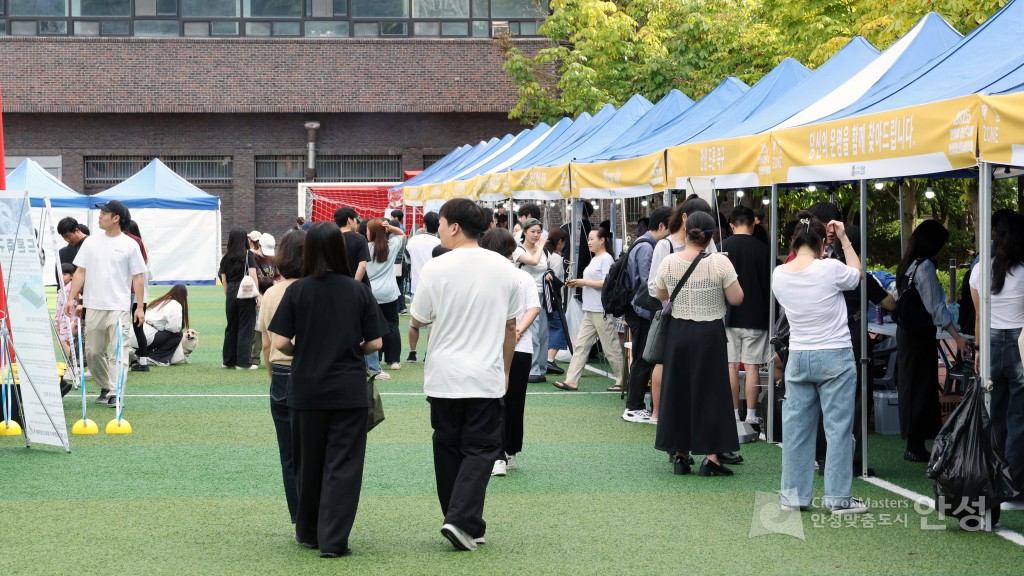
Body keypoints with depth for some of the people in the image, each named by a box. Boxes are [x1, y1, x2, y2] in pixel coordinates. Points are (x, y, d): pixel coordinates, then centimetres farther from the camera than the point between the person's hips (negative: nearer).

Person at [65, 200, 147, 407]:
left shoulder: (130, 245, -1)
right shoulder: (91, 242, 8)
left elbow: (138, 277, 1)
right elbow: (80, 272, 9)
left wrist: (140, 307, -4)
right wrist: (71, 298, -1)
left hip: (119, 308, -4)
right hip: (94, 307, 4)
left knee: (118, 352, -9)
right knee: (93, 352, 8)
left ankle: (115, 394, -11)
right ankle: (105, 388, 23)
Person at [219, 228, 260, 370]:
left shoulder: (225, 257, 8)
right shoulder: (248, 255, -4)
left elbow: (223, 280, 7)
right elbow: (252, 275, -12)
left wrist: (228, 295, 15)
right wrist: (257, 295, -9)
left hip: (230, 293, 4)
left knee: (231, 327, 14)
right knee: (245, 327, 1)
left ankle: (229, 360, 19)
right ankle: (243, 362, 0)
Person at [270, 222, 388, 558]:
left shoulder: (297, 291, -6)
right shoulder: (359, 291, -4)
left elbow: (280, 342, -8)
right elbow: (374, 343, -3)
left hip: (307, 390, 1)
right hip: (349, 391, -1)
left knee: (308, 463, 15)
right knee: (343, 466, 2)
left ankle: (309, 533, 28)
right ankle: (333, 541, -4)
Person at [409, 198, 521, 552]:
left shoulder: (435, 269, -8)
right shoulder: (503, 269, 0)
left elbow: (418, 320, 3)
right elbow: (511, 326, 9)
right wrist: (505, 370, 20)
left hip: (444, 377, 0)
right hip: (487, 378, 0)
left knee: (448, 448, 12)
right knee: (480, 449, 4)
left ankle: (462, 523, 18)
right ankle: (462, 520, -12)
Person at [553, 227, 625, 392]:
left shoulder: (606, 259, -10)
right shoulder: (594, 259, 17)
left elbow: (606, 283, -19)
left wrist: (584, 282, -14)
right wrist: (578, 284, 5)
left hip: (602, 311, -10)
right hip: (590, 310, 10)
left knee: (611, 348, -2)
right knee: (581, 345, 4)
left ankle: (622, 381, 7)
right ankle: (572, 381, 3)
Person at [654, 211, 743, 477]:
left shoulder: (668, 263, -4)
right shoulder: (719, 263, -14)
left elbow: (661, 297, 10)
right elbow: (736, 299, -9)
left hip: (678, 333, 3)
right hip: (710, 334, -3)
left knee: (678, 390, 11)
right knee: (710, 392, 3)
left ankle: (680, 454, 16)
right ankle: (711, 457, 1)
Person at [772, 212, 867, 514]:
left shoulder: (778, 275, -3)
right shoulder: (831, 269, -15)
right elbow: (857, 274, 6)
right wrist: (844, 239, 12)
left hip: (798, 358, 4)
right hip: (835, 357, -4)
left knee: (796, 426, 10)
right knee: (838, 426, 2)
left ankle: (794, 495, 16)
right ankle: (838, 497, 4)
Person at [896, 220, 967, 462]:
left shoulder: (907, 265, 12)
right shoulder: (925, 266, -14)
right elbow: (935, 306, -18)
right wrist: (957, 337, -19)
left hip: (906, 332, 9)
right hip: (920, 334, -9)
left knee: (911, 387, 12)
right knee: (920, 388, -4)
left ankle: (914, 444, 17)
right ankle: (915, 447, -1)